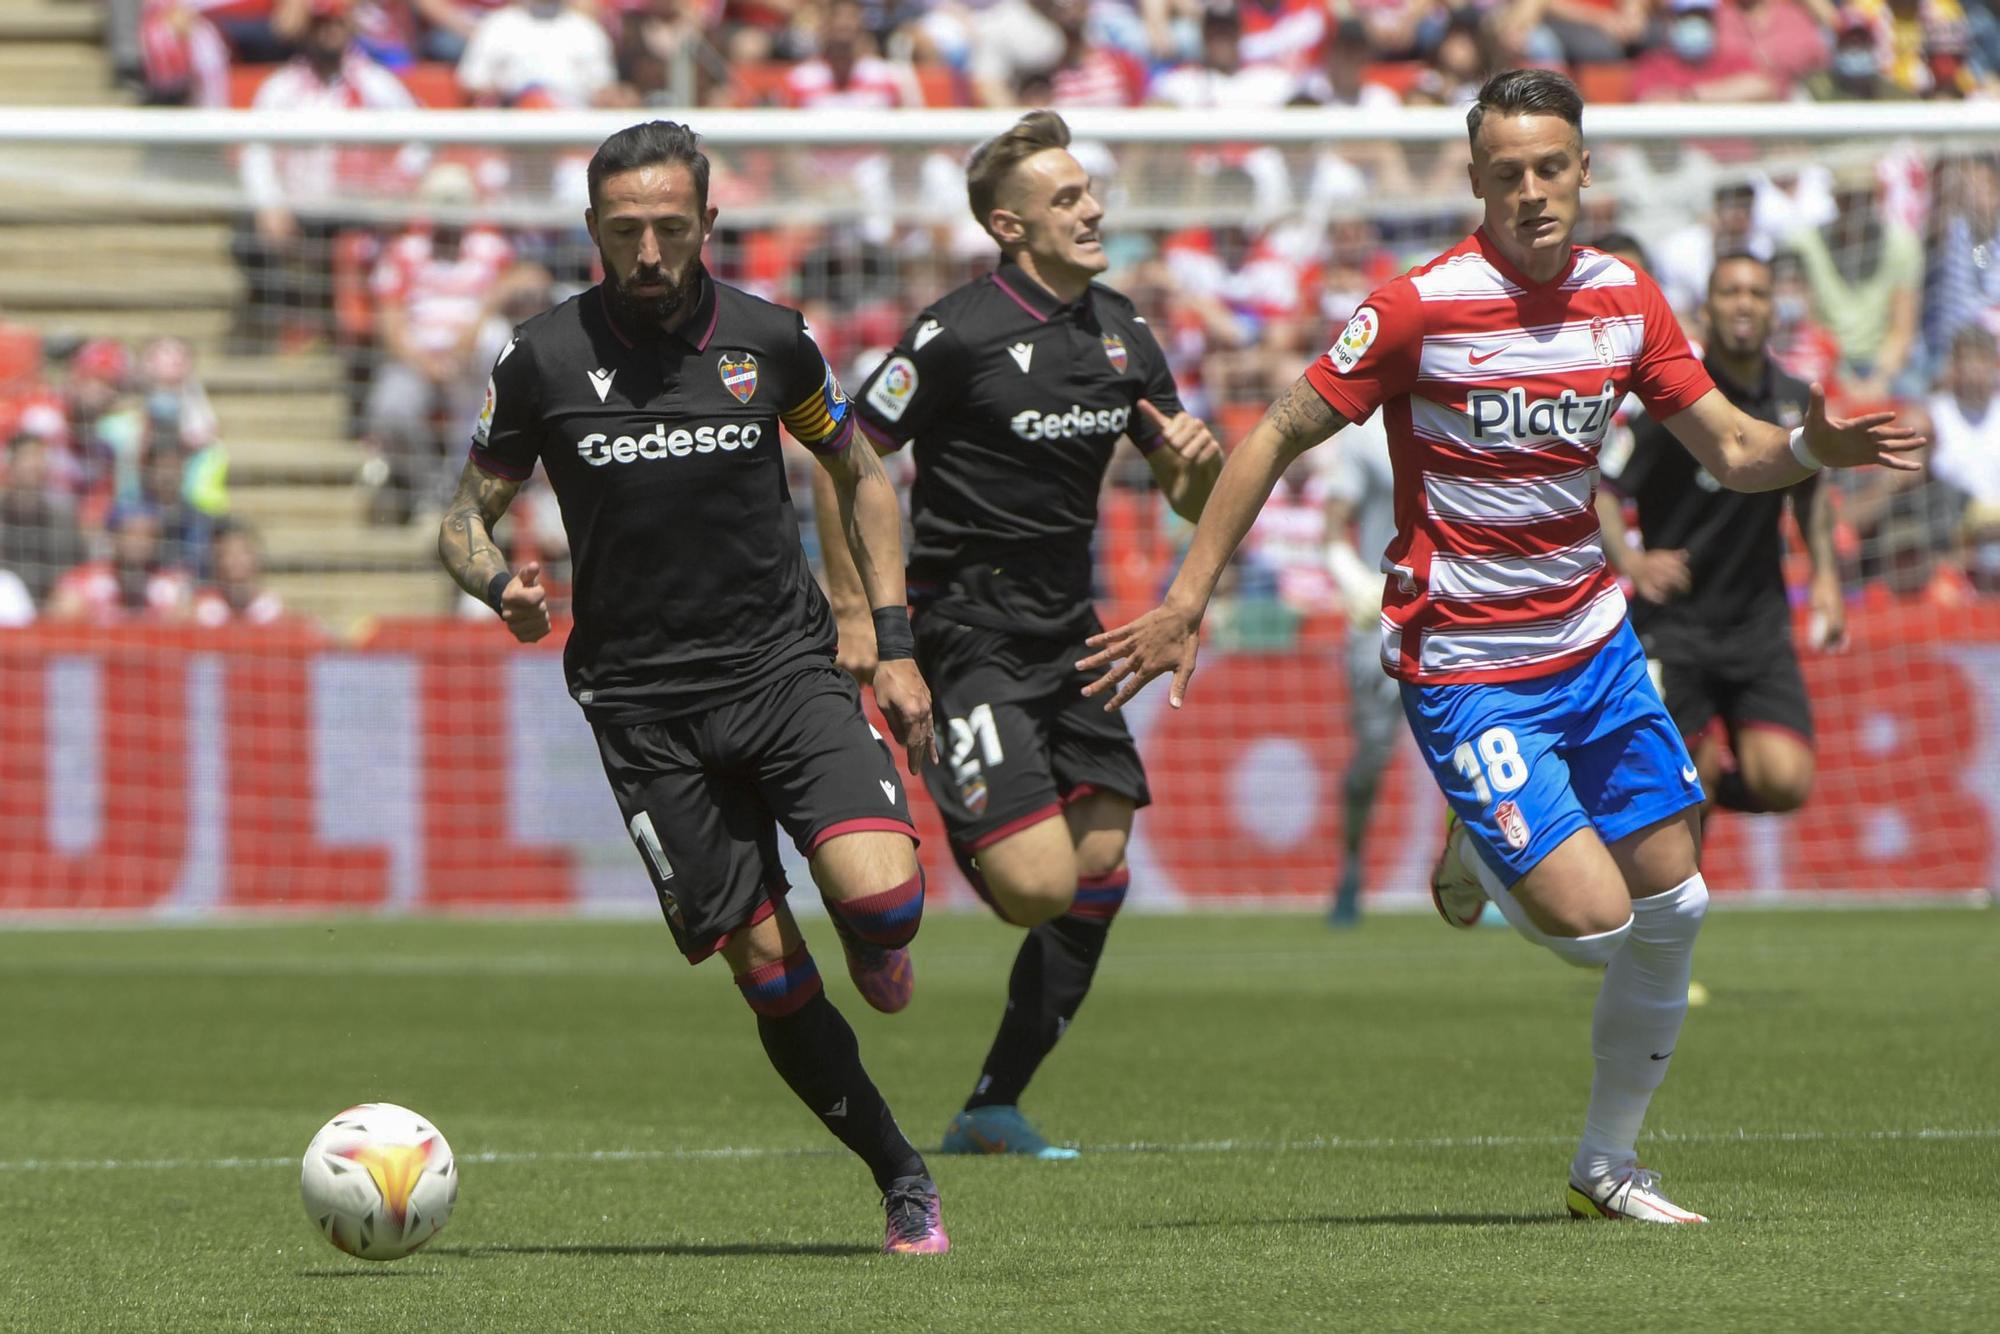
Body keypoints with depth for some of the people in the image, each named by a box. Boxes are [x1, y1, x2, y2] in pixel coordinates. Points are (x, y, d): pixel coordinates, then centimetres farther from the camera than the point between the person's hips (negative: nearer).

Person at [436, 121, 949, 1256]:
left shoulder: (769, 340, 1)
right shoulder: (546, 361, -2)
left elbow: (860, 474, 16)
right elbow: (468, 517, 7)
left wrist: (895, 641, 7)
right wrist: (501, 585, -16)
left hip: (786, 663, 0)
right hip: (644, 703, 0)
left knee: (880, 895, -22)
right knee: (763, 962, -6)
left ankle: (876, 948, 16)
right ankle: (904, 1183, 11)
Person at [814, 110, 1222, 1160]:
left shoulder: (1121, 333, 8)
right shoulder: (960, 334, -13)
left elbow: (1190, 499, 15)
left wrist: (1197, 456, -8)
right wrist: (854, 612, -10)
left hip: (1069, 628, 7)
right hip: (971, 631, -7)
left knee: (1101, 864, 3)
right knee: (1038, 885, -18)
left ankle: (995, 1108, 14)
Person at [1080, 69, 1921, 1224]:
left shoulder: (1626, 302, 1)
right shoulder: (1422, 308, -16)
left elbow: (1731, 452, 7)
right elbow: (1279, 437, -9)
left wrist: (1812, 448, -15)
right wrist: (1187, 600, -11)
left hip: (1593, 642, 6)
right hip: (1466, 667, -6)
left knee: (1674, 908, 4)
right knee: (1592, 924, -16)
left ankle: (1610, 1164, 22)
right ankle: (1476, 858, 20)